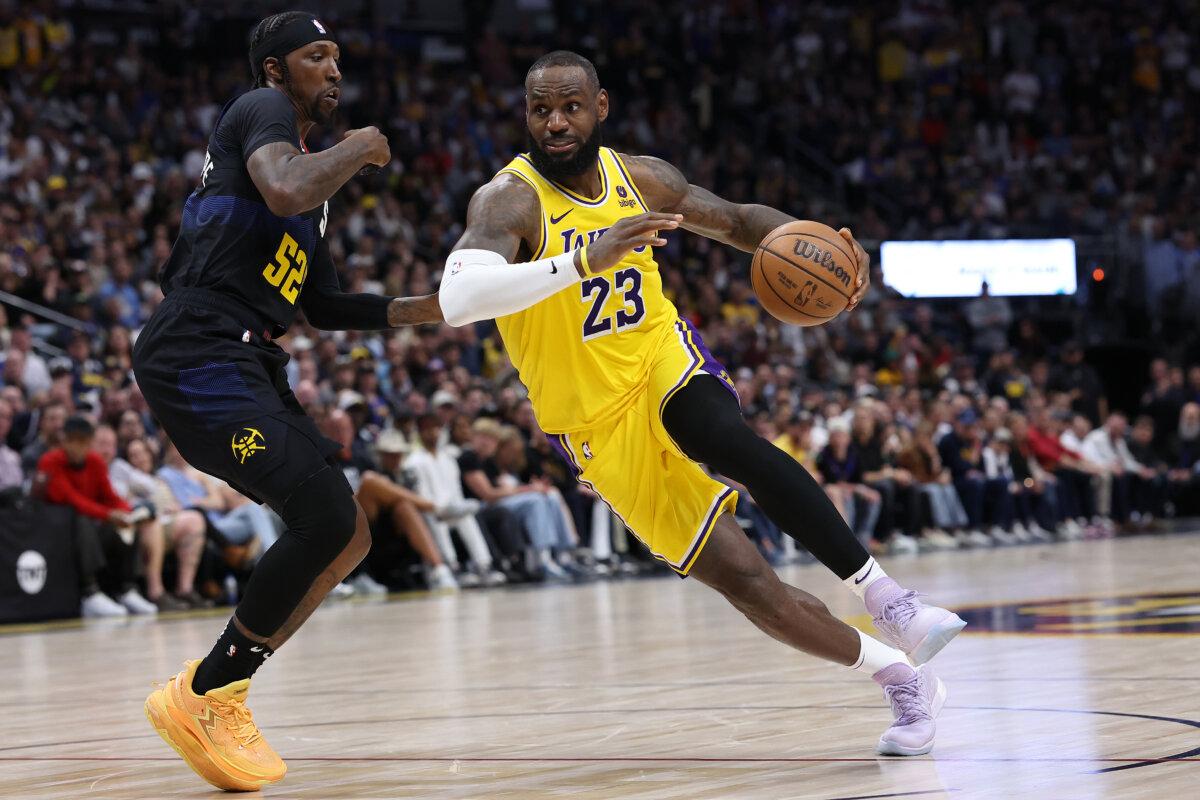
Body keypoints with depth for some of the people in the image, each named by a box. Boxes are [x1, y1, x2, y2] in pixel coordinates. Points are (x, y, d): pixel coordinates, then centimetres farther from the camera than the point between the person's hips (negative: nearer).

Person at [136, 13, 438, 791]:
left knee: (346, 536, 8)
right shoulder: (260, 110, -2)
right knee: (326, 518, -19)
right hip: (198, 355, -10)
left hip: (248, 366, 10)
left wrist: (422, 309, 21)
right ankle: (201, 697, -7)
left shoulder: (315, 168, 27)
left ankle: (222, 688, 13)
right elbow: (286, 192, -25)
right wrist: (357, 149, -7)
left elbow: (323, 305, 31)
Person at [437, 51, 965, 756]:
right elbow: (457, 299, -39)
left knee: (728, 437, -34)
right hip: (599, 426, -2)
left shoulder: (641, 178, -2)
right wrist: (584, 260, -49)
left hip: (663, 359, 2)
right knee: (743, 579, -8)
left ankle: (880, 591, -30)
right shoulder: (511, 201, -19)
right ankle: (900, 677, 6)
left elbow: (736, 220, 14)